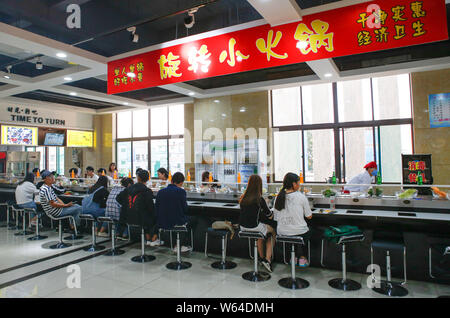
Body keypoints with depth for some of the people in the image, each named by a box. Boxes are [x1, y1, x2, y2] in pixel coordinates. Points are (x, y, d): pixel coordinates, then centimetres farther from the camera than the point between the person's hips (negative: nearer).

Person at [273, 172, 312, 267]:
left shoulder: (278, 197, 0)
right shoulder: (301, 196, -10)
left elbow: (276, 217, 7)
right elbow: (309, 216, -2)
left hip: (281, 232, 4)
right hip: (298, 232, -4)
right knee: (307, 232, 28)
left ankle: (296, 257, 33)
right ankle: (301, 258, 29)